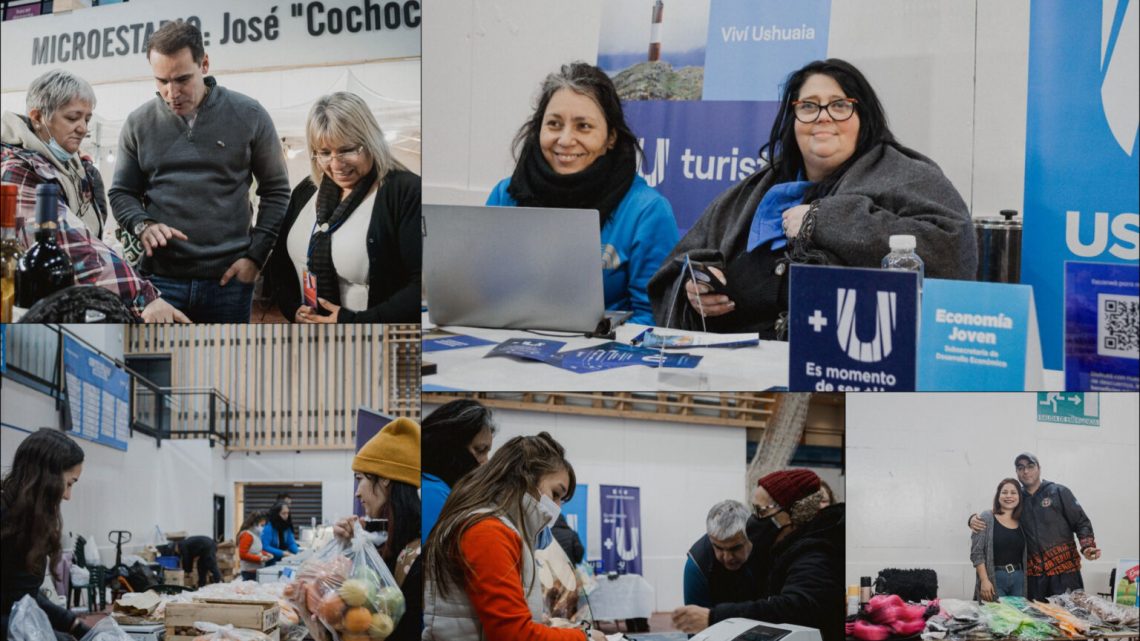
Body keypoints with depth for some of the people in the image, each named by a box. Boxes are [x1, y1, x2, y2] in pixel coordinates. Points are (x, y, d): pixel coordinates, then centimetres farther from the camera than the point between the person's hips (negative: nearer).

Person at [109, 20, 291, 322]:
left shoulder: (249, 116, 1)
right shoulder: (139, 124, 4)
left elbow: (275, 190, 7)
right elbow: (122, 193, 12)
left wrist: (256, 255, -3)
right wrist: (143, 225, -10)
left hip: (228, 278, -1)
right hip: (160, 278, 1)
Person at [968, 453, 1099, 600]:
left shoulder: (1059, 492, 4)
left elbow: (1081, 523, 3)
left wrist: (1088, 547, -15)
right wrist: (974, 519, -3)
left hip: (1064, 568, -3)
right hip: (1034, 573, 3)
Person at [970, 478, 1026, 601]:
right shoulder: (986, 519, -2)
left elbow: (1026, 554, 14)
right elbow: (976, 553, -8)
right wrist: (984, 580, -15)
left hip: (1019, 578, 4)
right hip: (994, 578, -4)